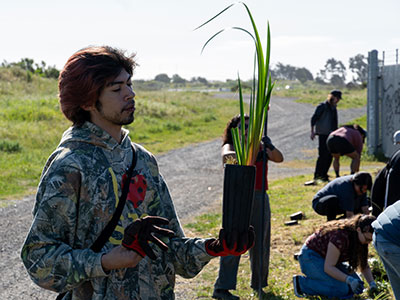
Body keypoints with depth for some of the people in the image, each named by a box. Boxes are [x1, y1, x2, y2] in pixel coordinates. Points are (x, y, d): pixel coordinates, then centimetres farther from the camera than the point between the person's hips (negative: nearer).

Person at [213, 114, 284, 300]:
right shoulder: (230, 147, 2)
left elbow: (279, 159, 1)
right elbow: (226, 155, -21)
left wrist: (270, 147, -21)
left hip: (259, 198, 4)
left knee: (260, 243, 9)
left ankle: (259, 284, 25)